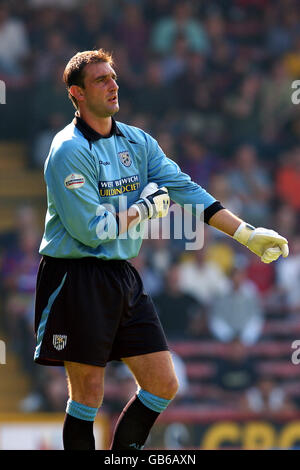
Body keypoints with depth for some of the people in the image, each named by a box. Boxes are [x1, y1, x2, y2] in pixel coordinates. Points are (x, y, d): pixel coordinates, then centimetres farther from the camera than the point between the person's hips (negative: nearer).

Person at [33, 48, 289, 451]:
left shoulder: (138, 142, 9)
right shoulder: (69, 151, -14)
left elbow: (185, 190, 6)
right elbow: (90, 230, -18)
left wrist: (247, 234, 0)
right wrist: (144, 208, -5)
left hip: (123, 278, 7)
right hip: (77, 279, -7)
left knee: (163, 385, 4)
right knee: (88, 396, -3)